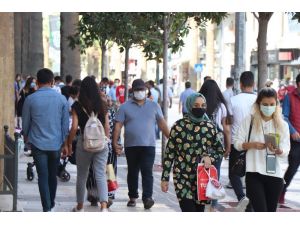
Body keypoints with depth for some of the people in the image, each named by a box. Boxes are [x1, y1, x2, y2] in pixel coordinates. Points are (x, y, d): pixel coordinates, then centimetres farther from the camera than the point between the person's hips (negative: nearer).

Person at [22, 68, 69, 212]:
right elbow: (65, 124, 1)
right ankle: (51, 204, 30)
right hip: (56, 144, 2)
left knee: (43, 176, 1)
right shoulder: (61, 99, -3)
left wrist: (26, 136, 24)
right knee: (53, 176, 17)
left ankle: (47, 209, -5)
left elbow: (26, 122, 5)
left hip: (38, 144, -2)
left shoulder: (30, 99, -6)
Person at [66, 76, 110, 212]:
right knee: (101, 175, 0)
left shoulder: (77, 106, -6)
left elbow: (74, 127, -8)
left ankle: (80, 207, 27)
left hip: (84, 143, -1)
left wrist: (69, 143, 4)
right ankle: (104, 207, -16)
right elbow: (107, 126, 4)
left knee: (82, 176, 14)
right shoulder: (102, 105, 2)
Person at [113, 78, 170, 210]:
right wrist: (115, 143, -8)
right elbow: (118, 125, 1)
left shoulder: (154, 106, 11)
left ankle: (147, 198, -14)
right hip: (131, 146, 1)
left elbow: (162, 124, 13)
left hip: (148, 145, 0)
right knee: (132, 173, 10)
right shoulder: (125, 107, 5)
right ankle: (132, 197, 21)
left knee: (147, 172, -10)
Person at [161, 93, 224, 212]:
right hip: (183, 176, -3)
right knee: (188, 210, -14)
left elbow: (220, 149, 16)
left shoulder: (210, 126, 5)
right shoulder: (179, 126, -3)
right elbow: (169, 153, 1)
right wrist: (165, 178, -1)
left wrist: (210, 157, -6)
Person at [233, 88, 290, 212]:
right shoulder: (249, 121, 1)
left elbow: (285, 152, 0)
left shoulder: (282, 125, 5)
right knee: (261, 212, -12)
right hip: (254, 173, -3)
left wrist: (277, 150, -23)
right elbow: (237, 143, 1)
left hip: (275, 174, 3)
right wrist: (252, 145, -17)